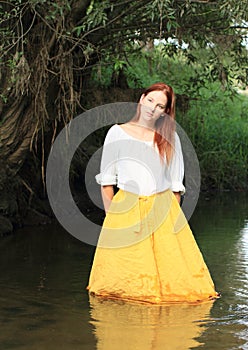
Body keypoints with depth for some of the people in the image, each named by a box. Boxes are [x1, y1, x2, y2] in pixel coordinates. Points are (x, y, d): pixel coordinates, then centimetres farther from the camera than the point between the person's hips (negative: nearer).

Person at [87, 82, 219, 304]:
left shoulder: (170, 138, 7)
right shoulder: (118, 133, 3)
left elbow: (176, 184, 10)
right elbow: (106, 180, 4)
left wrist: (173, 217, 3)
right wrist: (111, 216, -2)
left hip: (163, 209, 2)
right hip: (126, 209, -1)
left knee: (170, 263, -2)